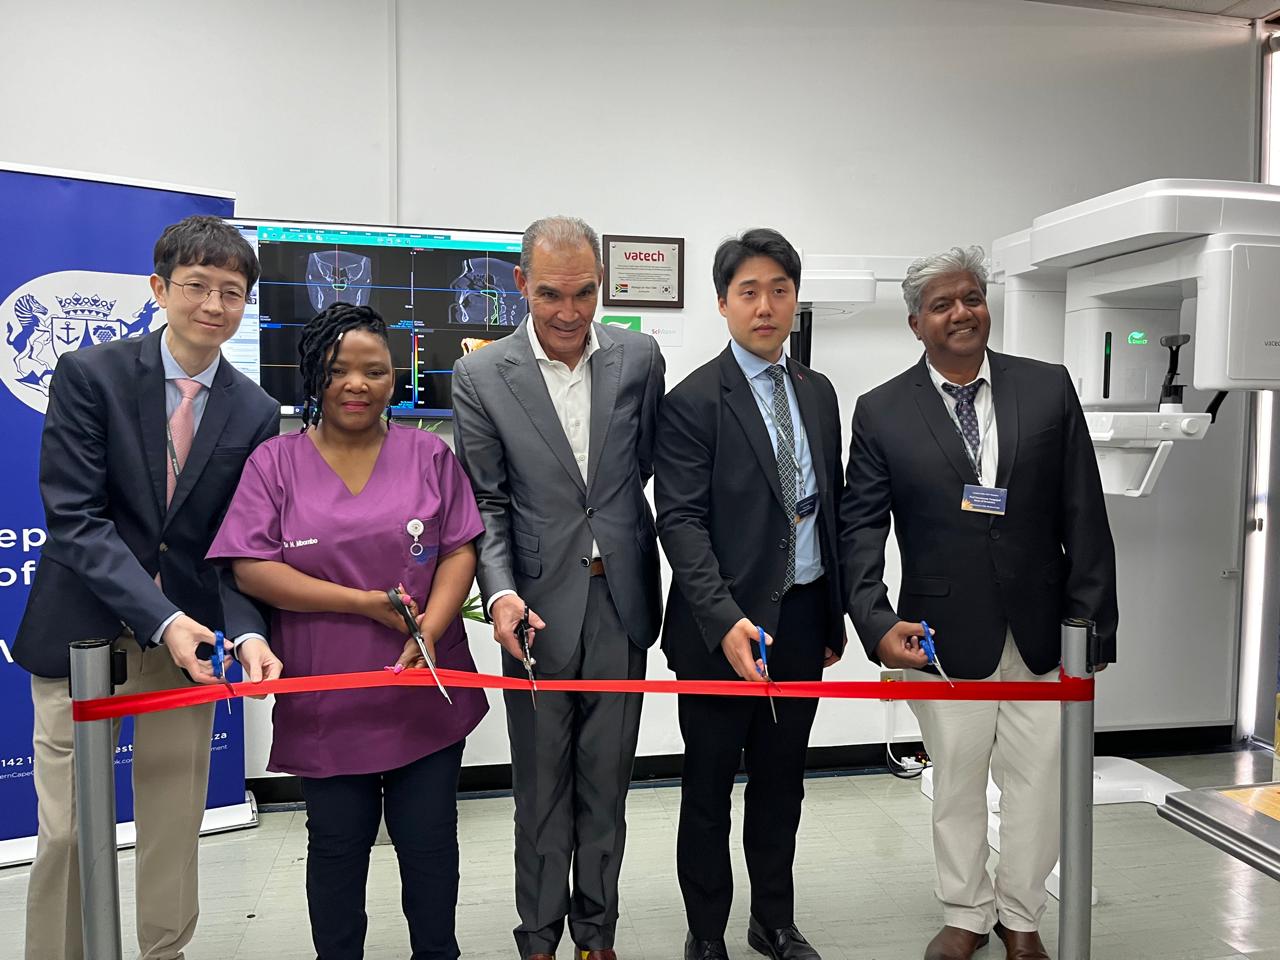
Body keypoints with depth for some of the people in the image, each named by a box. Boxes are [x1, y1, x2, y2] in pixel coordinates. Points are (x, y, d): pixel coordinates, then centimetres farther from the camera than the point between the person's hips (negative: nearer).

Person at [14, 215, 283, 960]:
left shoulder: (256, 413, -1)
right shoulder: (89, 375, -8)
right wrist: (160, 618, -23)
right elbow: (75, 518, -14)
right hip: (82, 633, -2)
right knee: (67, 829, 7)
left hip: (187, 635, 2)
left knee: (176, 829, 12)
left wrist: (248, 632, -19)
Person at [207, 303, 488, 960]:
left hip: (425, 692, 1)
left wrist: (429, 632, -16)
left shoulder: (428, 454, 4)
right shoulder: (275, 462, 0)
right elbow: (251, 568, -8)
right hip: (326, 700, 0)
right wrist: (365, 602, -14)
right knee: (337, 845, 15)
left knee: (430, 841, 11)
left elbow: (460, 550, 0)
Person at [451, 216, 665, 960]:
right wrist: (501, 593, -16)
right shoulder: (483, 376, -5)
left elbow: (647, 467, 9)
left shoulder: (640, 358, 0)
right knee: (542, 782, 12)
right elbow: (487, 501, -4)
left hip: (621, 599, 2)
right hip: (540, 604, -1)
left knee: (606, 777, 14)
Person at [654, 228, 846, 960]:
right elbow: (681, 522, -15)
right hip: (724, 626, -5)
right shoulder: (693, 400, -10)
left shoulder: (819, 392, 9)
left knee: (782, 780, 19)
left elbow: (832, 507, 13)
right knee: (710, 789, 11)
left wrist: (835, 617, 13)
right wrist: (726, 621, -26)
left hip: (803, 619, 6)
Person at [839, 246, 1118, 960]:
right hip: (944, 632, -1)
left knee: (1038, 780, 11)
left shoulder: (1050, 388, 0)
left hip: (1042, 631, 1)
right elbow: (861, 526, -4)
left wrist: (1092, 626, -3)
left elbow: (1084, 518, 0)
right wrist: (877, 623, -17)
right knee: (957, 782, 14)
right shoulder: (882, 412, -3)